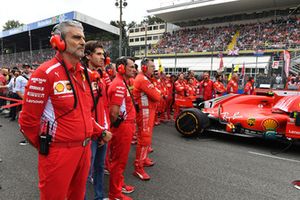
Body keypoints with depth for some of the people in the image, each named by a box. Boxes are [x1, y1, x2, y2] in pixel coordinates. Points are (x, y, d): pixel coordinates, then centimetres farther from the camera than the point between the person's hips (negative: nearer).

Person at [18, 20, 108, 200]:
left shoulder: (83, 73, 6)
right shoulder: (45, 73, -16)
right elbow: (28, 120, -11)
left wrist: (99, 131, 10)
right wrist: (46, 146, 1)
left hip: (84, 149, 7)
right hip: (58, 152, -6)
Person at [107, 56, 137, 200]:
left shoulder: (123, 83, 12)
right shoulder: (119, 85, -20)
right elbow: (114, 113, -24)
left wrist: (129, 124, 14)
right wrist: (119, 125, -7)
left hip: (126, 126, 10)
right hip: (122, 127, -10)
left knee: (121, 159, 22)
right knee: (118, 160, 4)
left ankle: (119, 183, 39)